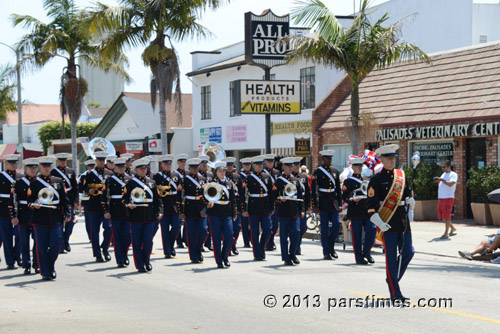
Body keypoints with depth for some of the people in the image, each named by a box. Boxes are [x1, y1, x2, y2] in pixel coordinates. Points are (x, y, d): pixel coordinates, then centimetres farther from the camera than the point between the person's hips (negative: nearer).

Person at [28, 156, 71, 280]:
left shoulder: (59, 181, 11)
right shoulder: (34, 183, 5)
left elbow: (65, 199, 12)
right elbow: (30, 201, 4)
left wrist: (67, 214, 3)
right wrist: (34, 205, -18)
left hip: (56, 219, 1)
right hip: (40, 221, -1)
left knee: (56, 244, -5)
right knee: (42, 247, 1)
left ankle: (51, 266, 19)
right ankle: (45, 273, 9)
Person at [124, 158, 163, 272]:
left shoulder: (152, 182, 13)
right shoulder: (130, 183, 2)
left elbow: (157, 199, 13)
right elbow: (125, 198, 0)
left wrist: (160, 211, 0)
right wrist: (129, 205, -21)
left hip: (149, 217, 2)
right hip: (136, 217, -2)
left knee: (148, 241, -1)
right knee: (137, 242, 1)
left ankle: (146, 260, 21)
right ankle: (140, 265, 10)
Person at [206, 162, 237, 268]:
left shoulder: (230, 183, 11)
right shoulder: (211, 183, 1)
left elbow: (233, 199, 15)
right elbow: (206, 196, 0)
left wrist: (234, 213, 12)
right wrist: (208, 204, -21)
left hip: (227, 214, 3)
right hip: (215, 214, -3)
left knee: (229, 237, -6)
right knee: (216, 239, 0)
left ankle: (225, 257, 15)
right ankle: (219, 261, 9)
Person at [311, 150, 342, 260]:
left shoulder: (335, 171, 12)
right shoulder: (317, 172, -3)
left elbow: (338, 189, 15)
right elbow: (314, 189, -6)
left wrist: (340, 203, 10)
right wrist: (315, 205, -11)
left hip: (334, 202, 4)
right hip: (323, 203, -4)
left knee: (336, 225, -2)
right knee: (324, 229, 0)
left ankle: (331, 247, 17)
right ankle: (326, 252, 4)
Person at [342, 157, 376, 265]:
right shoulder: (348, 181, -1)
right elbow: (344, 197, -7)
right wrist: (352, 199, -25)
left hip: (367, 211, 4)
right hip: (355, 213, -4)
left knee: (372, 229, -10)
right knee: (357, 236, -1)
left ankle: (366, 252, 8)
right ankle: (359, 257, 8)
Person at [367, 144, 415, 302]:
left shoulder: (401, 175, 11)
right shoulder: (377, 179, -6)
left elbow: (408, 193, 22)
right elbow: (371, 203, -9)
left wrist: (410, 200, -1)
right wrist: (379, 223, -17)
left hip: (403, 221, 6)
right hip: (388, 223, -6)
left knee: (408, 252, 4)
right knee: (391, 258, -3)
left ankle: (392, 279, 26)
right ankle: (395, 294, 1)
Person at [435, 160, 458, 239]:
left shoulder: (453, 174, -2)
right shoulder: (443, 174, 21)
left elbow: (451, 184, -17)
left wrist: (442, 180, -21)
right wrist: (438, 181, 3)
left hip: (448, 197, -8)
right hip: (441, 198, 8)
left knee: (446, 216, -11)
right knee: (442, 216, 10)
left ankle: (446, 233, -8)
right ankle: (453, 228, 27)